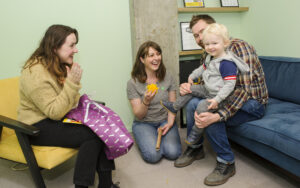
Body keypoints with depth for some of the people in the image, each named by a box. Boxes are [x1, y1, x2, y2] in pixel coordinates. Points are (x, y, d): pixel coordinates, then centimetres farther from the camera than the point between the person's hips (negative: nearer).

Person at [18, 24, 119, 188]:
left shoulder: (60, 65, 7)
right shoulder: (36, 73, -21)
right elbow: (54, 112, -24)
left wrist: (79, 101, -5)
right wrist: (72, 83, -29)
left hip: (61, 118, 8)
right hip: (38, 128, -8)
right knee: (92, 135, -24)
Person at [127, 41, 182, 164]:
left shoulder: (167, 78, -2)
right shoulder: (133, 83, -11)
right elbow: (138, 115, -11)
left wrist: (170, 123, -16)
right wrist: (146, 101, -32)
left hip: (165, 120, 2)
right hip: (143, 123, -2)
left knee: (173, 153, -19)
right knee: (153, 155, -23)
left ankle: (159, 137, 12)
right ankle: (148, 139, 10)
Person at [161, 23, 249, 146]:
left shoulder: (226, 63, -27)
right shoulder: (210, 58, 2)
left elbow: (230, 84, -29)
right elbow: (203, 68, 23)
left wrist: (217, 99, -32)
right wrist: (192, 76, 23)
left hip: (218, 95, -9)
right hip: (207, 90, 9)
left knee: (202, 107, -25)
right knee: (190, 89, 12)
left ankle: (196, 133, -4)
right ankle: (175, 107, 29)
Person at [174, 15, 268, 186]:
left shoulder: (239, 47, -20)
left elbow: (243, 89, -29)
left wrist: (217, 116, -42)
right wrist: (189, 87, -15)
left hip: (253, 103, -7)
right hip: (228, 99, 7)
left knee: (204, 109, -28)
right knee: (193, 102, -12)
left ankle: (227, 162, -10)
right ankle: (195, 148, 8)